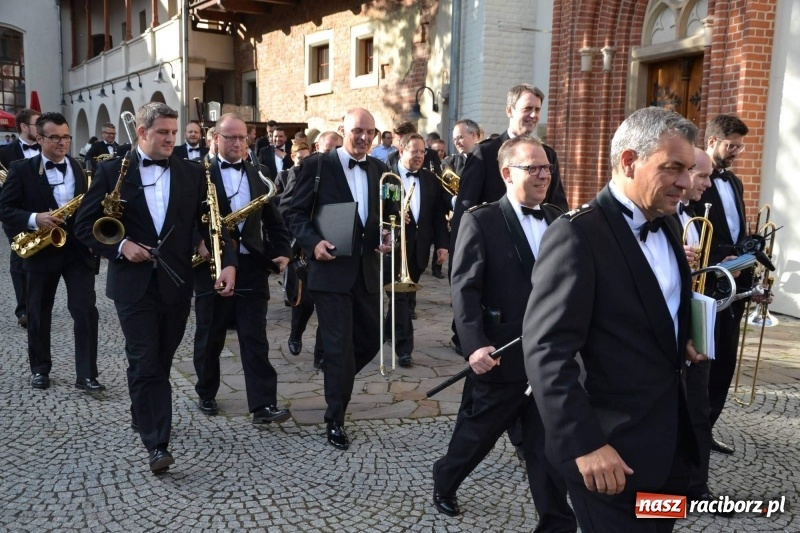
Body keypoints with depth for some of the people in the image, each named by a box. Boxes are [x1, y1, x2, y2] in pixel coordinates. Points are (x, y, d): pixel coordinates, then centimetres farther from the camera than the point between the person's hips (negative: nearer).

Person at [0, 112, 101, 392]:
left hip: (78, 248, 2)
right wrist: (33, 219, -22)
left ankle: (86, 375, 0)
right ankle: (40, 369, 28)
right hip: (41, 249, -1)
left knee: (86, 311, -6)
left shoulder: (79, 168, 8)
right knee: (38, 314, 11)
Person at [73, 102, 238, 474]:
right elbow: (85, 224, 2)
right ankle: (157, 444, -4)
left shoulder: (192, 173, 5)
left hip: (176, 282, 3)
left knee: (161, 360, 15)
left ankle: (144, 416, 38)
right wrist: (119, 246, -14)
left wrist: (228, 262, -12)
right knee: (145, 362, -7)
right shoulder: (112, 171, 0)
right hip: (134, 283, -2)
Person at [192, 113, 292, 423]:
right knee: (210, 336, 11)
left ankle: (264, 405, -2)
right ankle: (206, 394, 30)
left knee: (255, 337, -1)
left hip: (251, 265, 2)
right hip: (212, 265, -2)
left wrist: (282, 252, 1)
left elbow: (273, 220, 13)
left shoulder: (258, 175, 11)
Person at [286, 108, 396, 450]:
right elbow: (295, 213, -4)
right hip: (331, 268, -5)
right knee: (339, 345, -2)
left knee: (370, 340, 13)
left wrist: (387, 237, -4)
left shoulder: (379, 169, 10)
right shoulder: (317, 165, -4)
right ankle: (335, 420, 14)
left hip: (367, 270, 5)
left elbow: (388, 213, 17)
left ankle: (336, 380, 43)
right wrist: (313, 242, -20)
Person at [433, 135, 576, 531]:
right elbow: (465, 289, -13)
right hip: (503, 354, -4)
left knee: (548, 442, 11)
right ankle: (444, 480, 42)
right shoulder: (481, 221, -8)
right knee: (479, 430, 15)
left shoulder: (559, 220, 7)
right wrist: (475, 345, -22)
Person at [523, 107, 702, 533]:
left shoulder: (667, 226, 9)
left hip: (673, 440, 8)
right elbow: (547, 350, -23)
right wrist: (584, 444, -26)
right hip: (615, 449, -8)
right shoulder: (578, 234, -18)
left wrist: (681, 341, 7)